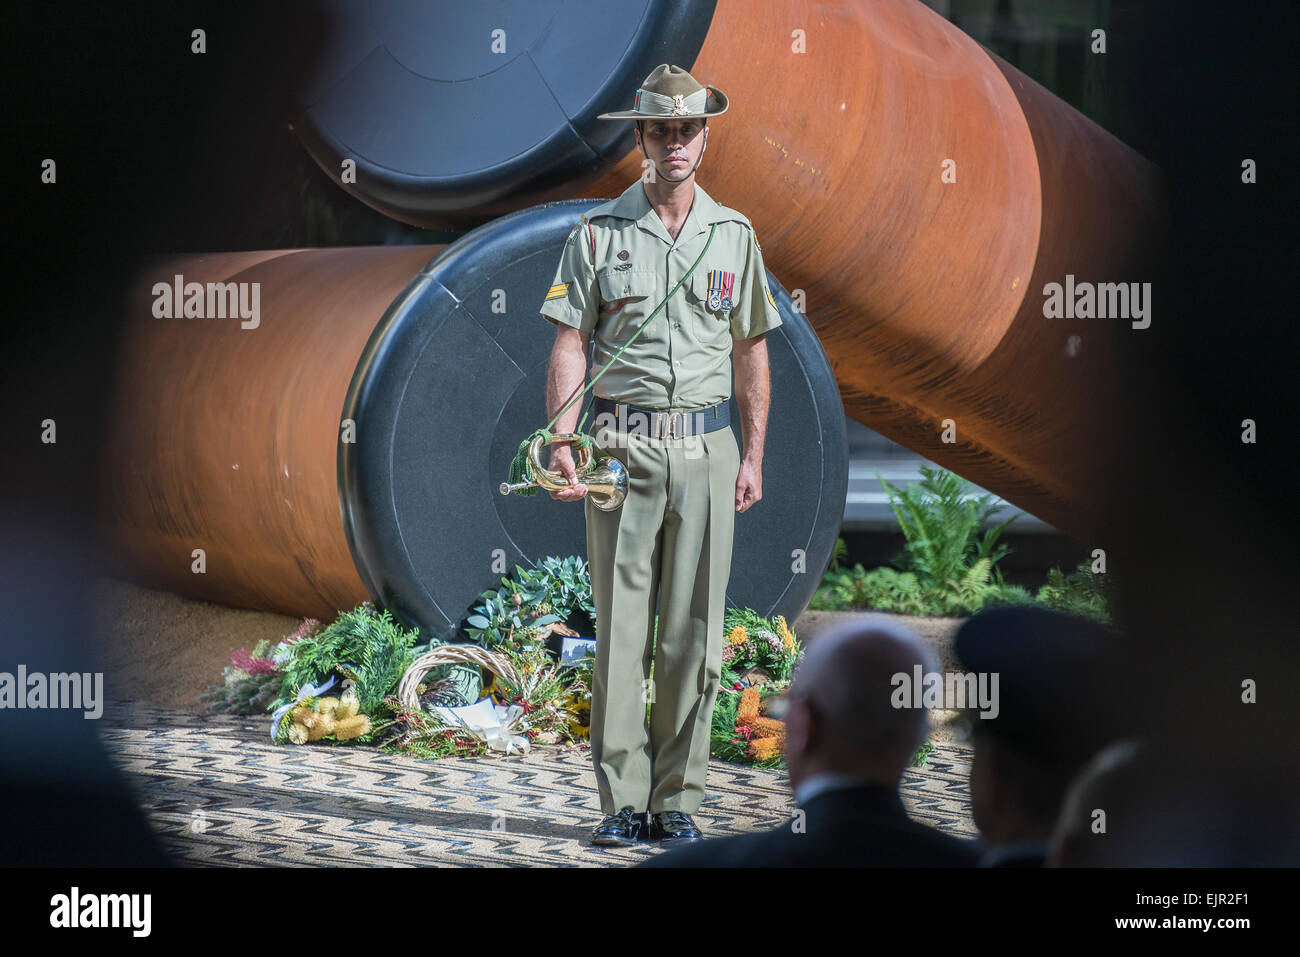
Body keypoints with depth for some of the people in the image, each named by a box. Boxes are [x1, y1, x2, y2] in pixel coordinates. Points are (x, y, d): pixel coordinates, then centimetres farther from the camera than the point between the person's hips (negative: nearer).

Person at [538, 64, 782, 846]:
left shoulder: (734, 236, 10)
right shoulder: (599, 233, 3)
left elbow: (752, 349, 13)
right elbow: (570, 344, 0)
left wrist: (754, 455, 8)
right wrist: (562, 443, -11)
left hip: (706, 448, 2)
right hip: (623, 448, -2)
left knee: (694, 631, 2)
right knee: (621, 626, -2)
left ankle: (679, 800, 8)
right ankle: (623, 801, 2)